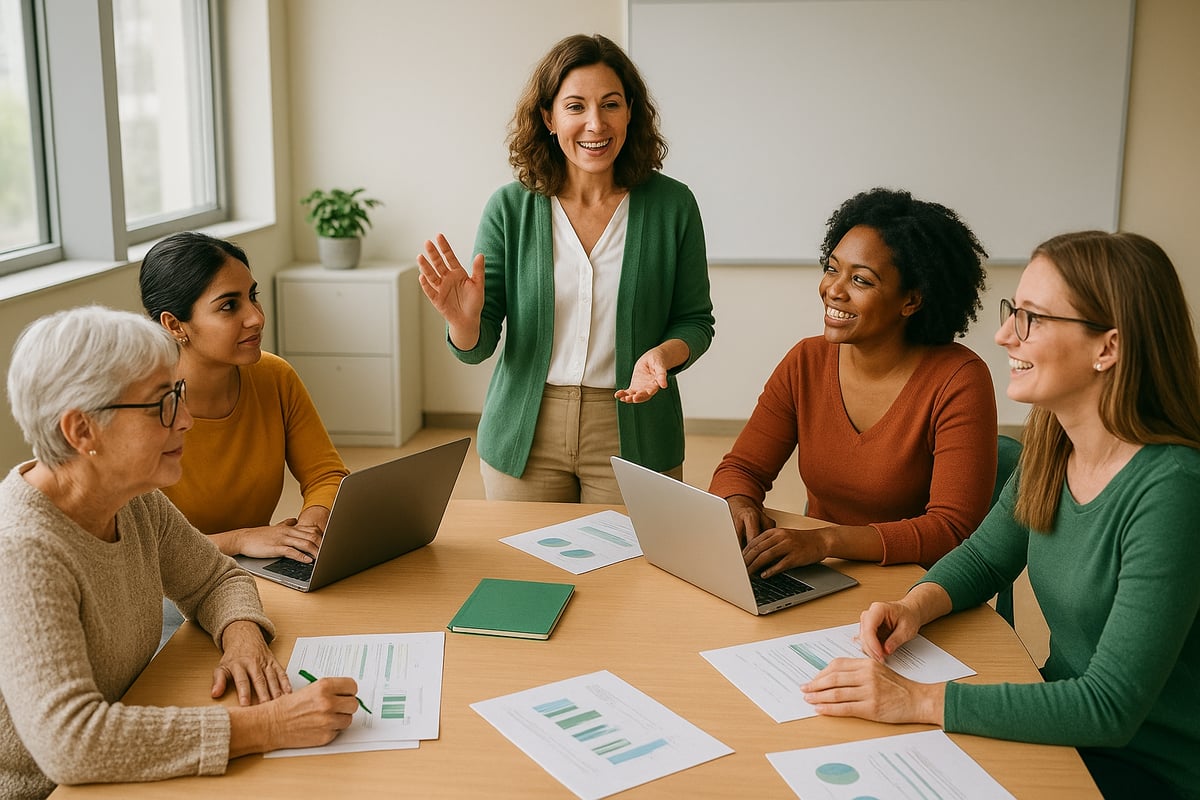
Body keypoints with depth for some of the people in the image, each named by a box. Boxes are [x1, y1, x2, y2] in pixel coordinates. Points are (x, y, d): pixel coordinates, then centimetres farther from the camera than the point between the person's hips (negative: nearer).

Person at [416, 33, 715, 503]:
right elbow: (478, 347, -3)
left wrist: (662, 354, -18)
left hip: (634, 439, 0)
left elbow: (694, 320, 3)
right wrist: (464, 321, -25)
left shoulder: (672, 205, -4)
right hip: (526, 439, 1)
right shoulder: (510, 208, -4)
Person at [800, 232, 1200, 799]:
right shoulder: (1051, 447, -3)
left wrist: (919, 700, -31)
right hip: (1064, 730, 6)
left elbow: (1112, 707, -29)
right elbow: (983, 557, 13)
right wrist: (915, 606, -8)